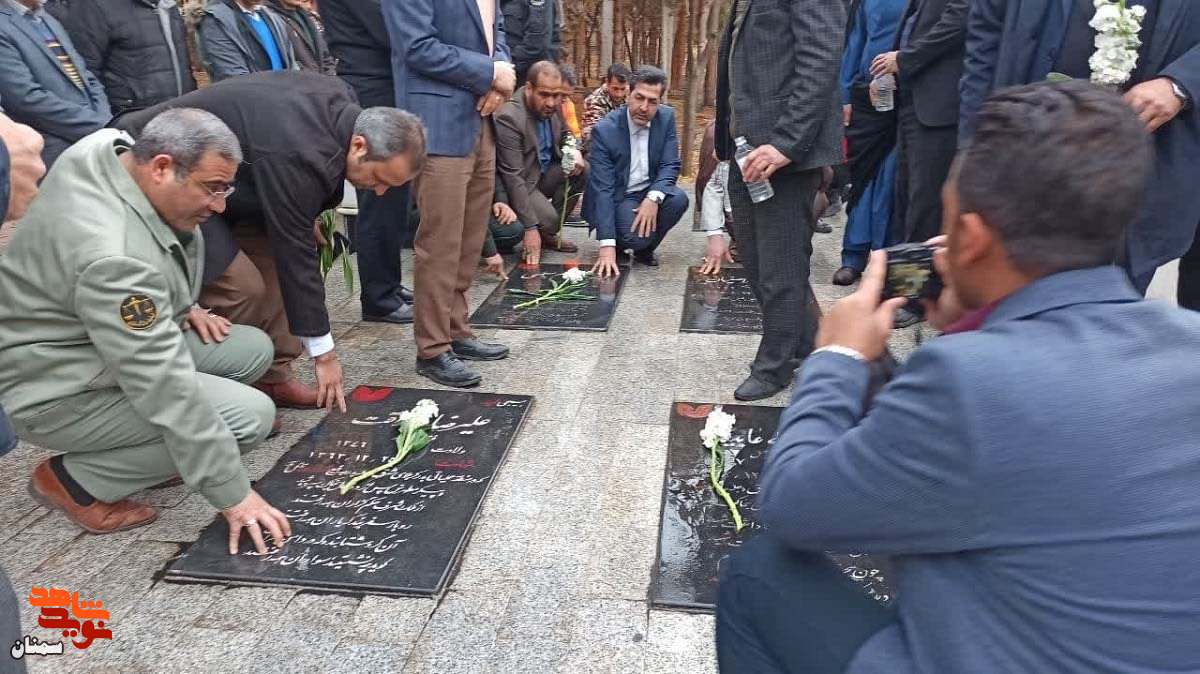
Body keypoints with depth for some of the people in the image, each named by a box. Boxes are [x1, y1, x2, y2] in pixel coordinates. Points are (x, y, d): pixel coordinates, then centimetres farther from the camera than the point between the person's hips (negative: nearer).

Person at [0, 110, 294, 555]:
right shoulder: (114, 257, -35)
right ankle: (75, 480, -5)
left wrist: (180, 304, 6)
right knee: (250, 415, -21)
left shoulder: (113, 146, -9)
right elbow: (168, 391, -34)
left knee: (252, 350, 2)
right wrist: (233, 495, -29)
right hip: (58, 390, -9)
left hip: (101, 337, 10)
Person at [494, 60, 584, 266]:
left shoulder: (553, 105, -5)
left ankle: (550, 233, 0)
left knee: (583, 169, -11)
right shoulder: (508, 117, -27)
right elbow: (512, 177, -29)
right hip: (519, 183, -8)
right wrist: (530, 227, -31)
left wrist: (574, 152, -10)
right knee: (548, 221, -28)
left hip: (544, 172, 8)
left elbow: (564, 133, 16)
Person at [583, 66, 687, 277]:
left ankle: (645, 250, 0)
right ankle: (618, 244, 7)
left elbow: (670, 165, -7)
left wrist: (653, 197, -31)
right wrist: (607, 246, -31)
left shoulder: (666, 117, -7)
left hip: (650, 192, 5)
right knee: (635, 235, -31)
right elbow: (602, 189, -24)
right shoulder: (604, 130, -20)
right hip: (616, 197, -4)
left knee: (678, 199, -26)